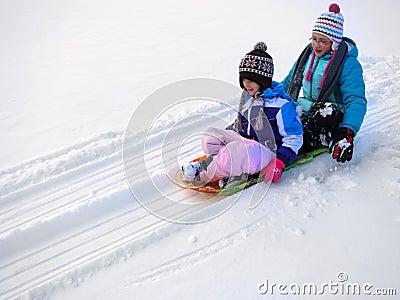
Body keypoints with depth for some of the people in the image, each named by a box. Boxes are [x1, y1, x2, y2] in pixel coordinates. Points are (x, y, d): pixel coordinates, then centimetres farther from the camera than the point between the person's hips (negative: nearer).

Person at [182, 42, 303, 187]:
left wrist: (280, 162, -21)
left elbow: (294, 138, -12)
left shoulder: (282, 104, -13)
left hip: (266, 152, -9)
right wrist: (223, 134, 19)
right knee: (210, 135, -2)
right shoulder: (247, 96, 11)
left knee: (235, 150, -38)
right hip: (246, 142, 9)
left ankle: (204, 176, -16)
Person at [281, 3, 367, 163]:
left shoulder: (348, 64, -12)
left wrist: (347, 132, -36)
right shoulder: (308, 54, 8)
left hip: (329, 119, -6)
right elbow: (288, 82, 20)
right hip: (304, 111, 6)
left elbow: (356, 101, -21)